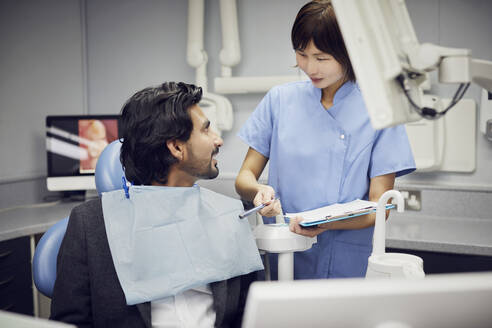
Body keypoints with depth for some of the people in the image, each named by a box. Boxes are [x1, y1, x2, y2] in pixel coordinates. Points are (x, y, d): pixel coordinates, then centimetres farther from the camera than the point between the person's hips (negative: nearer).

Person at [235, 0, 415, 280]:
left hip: (347, 266, -1)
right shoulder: (279, 99, 6)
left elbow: (379, 206, -2)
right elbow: (244, 177, 9)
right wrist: (259, 191, -15)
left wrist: (326, 223, -21)